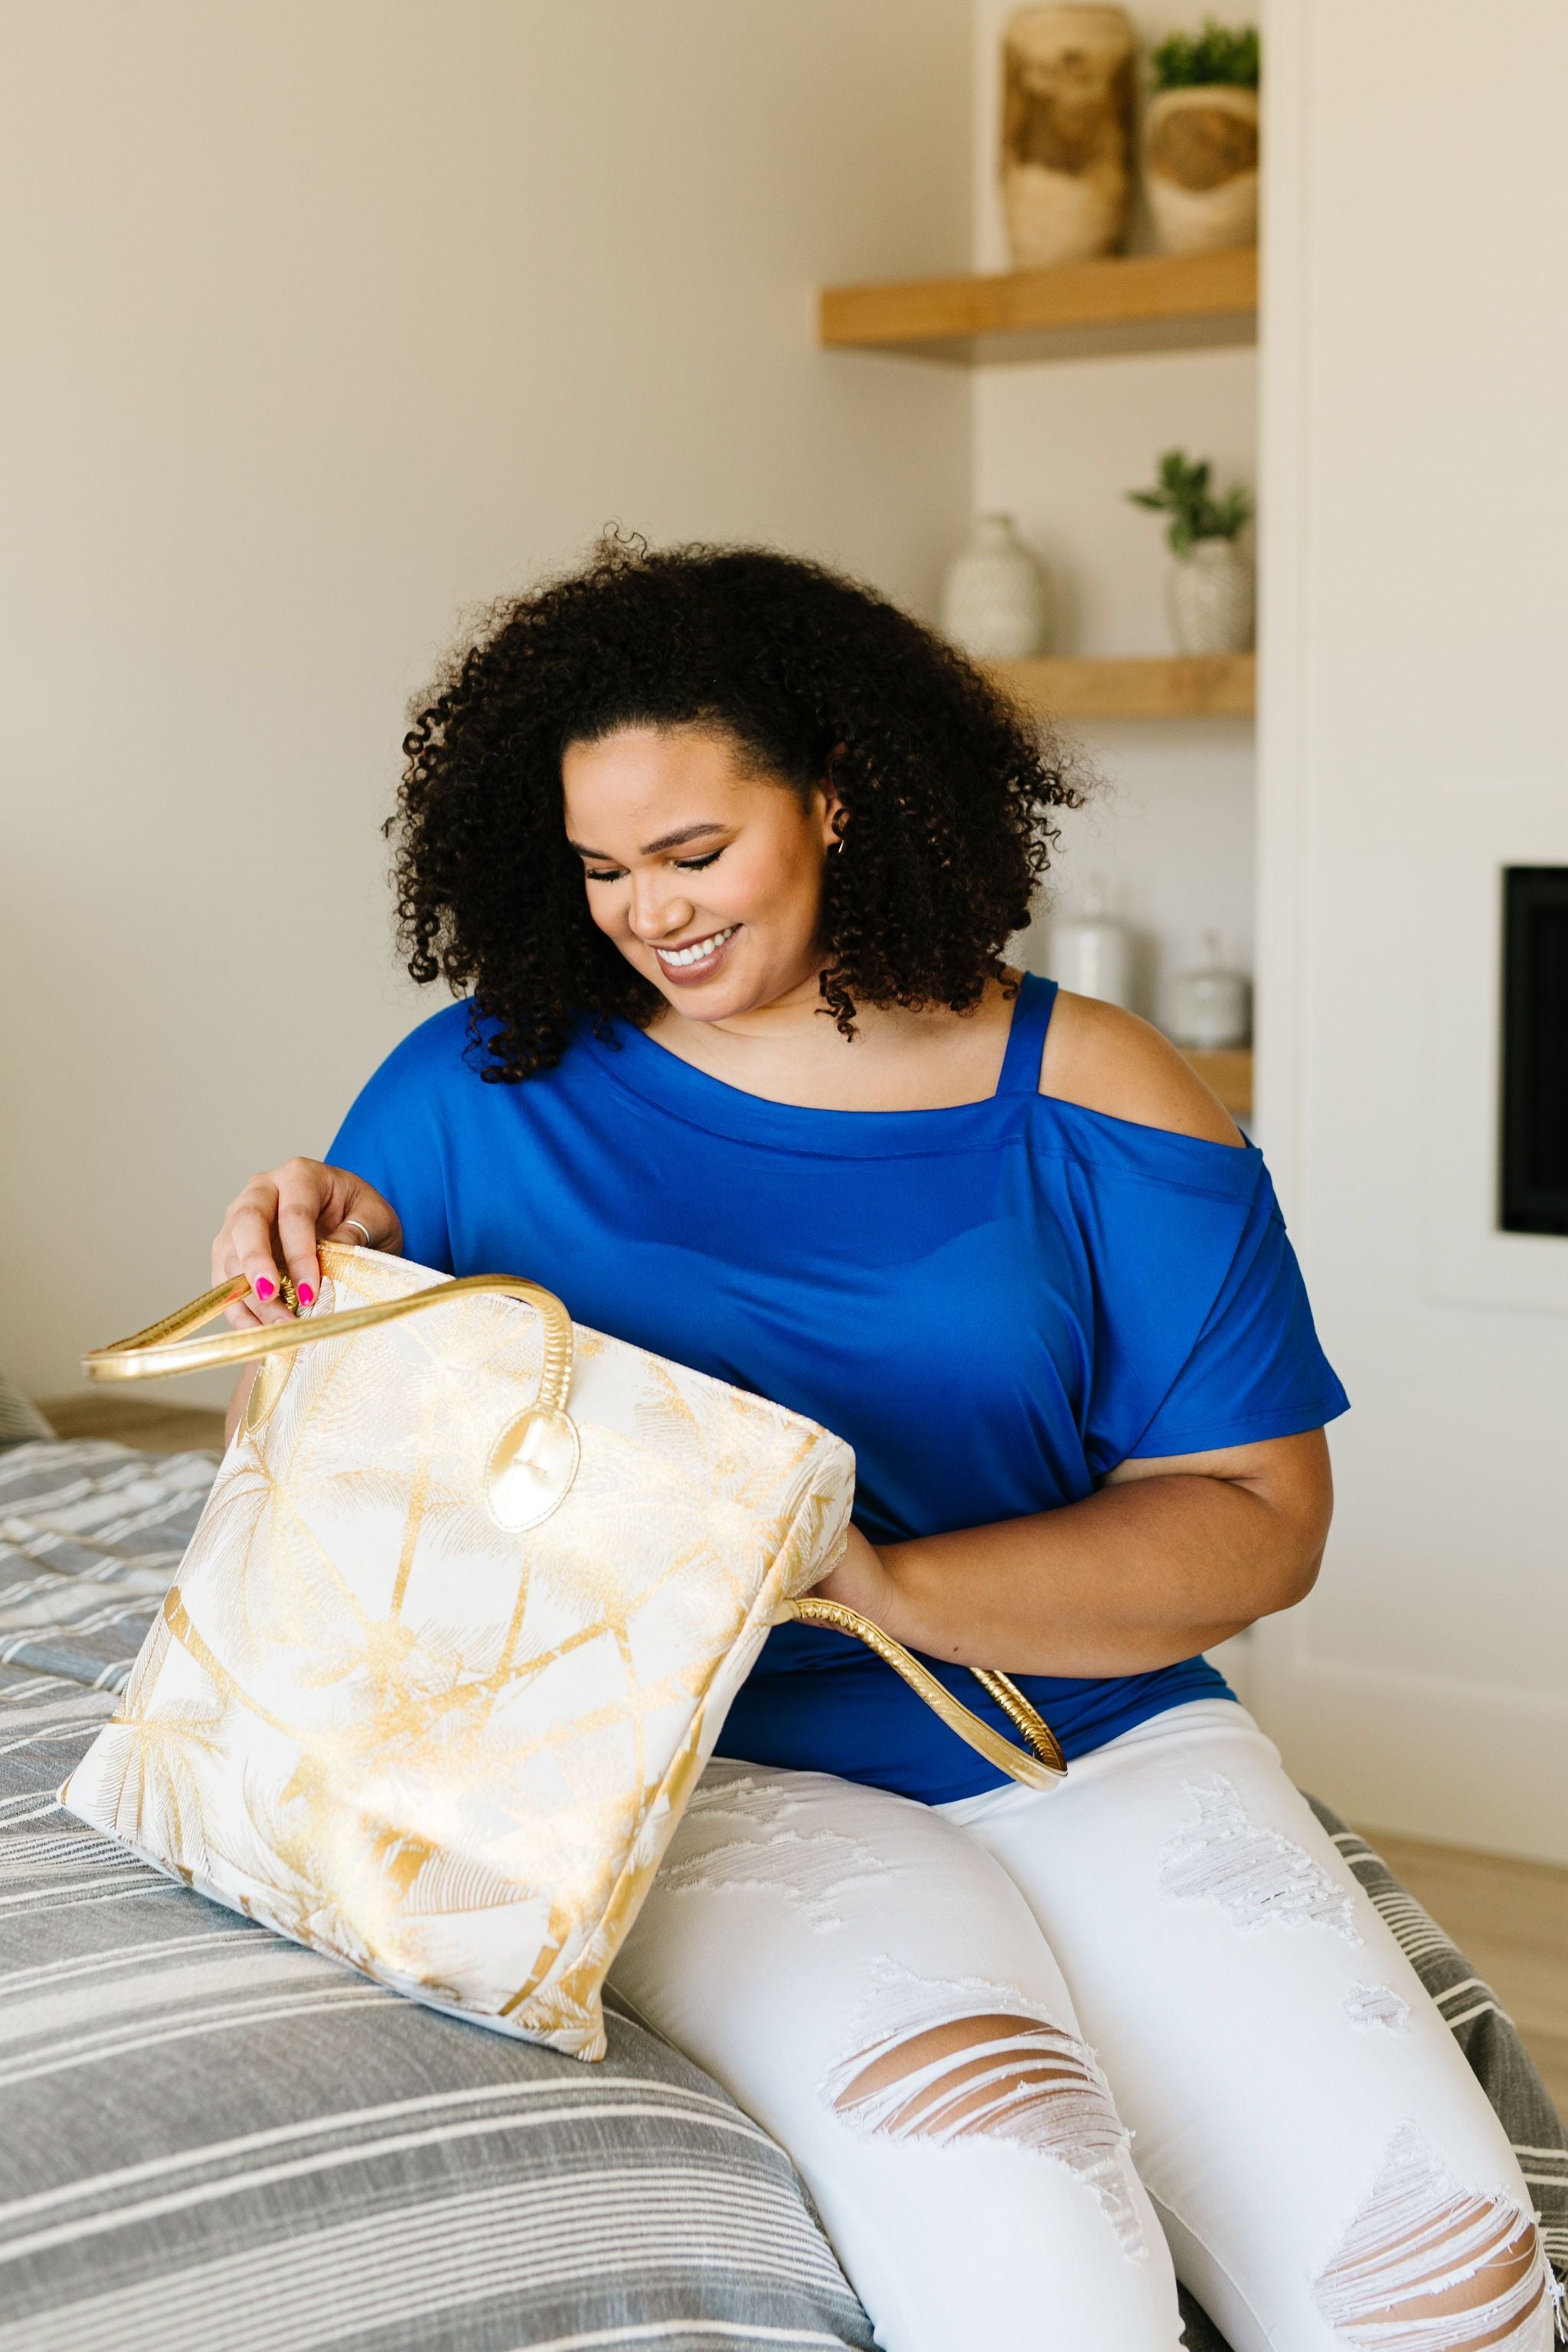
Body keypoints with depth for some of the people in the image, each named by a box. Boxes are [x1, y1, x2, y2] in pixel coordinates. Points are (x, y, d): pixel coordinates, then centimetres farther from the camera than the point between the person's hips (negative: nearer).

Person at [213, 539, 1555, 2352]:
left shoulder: (1079, 1091, 2)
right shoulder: (487, 1085, 5)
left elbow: (1260, 1517, -2)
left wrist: (893, 1586, -16)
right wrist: (315, 1289, -12)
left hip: (1095, 1734, 2)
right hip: (709, 1770, -1)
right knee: (994, 2185, -31)